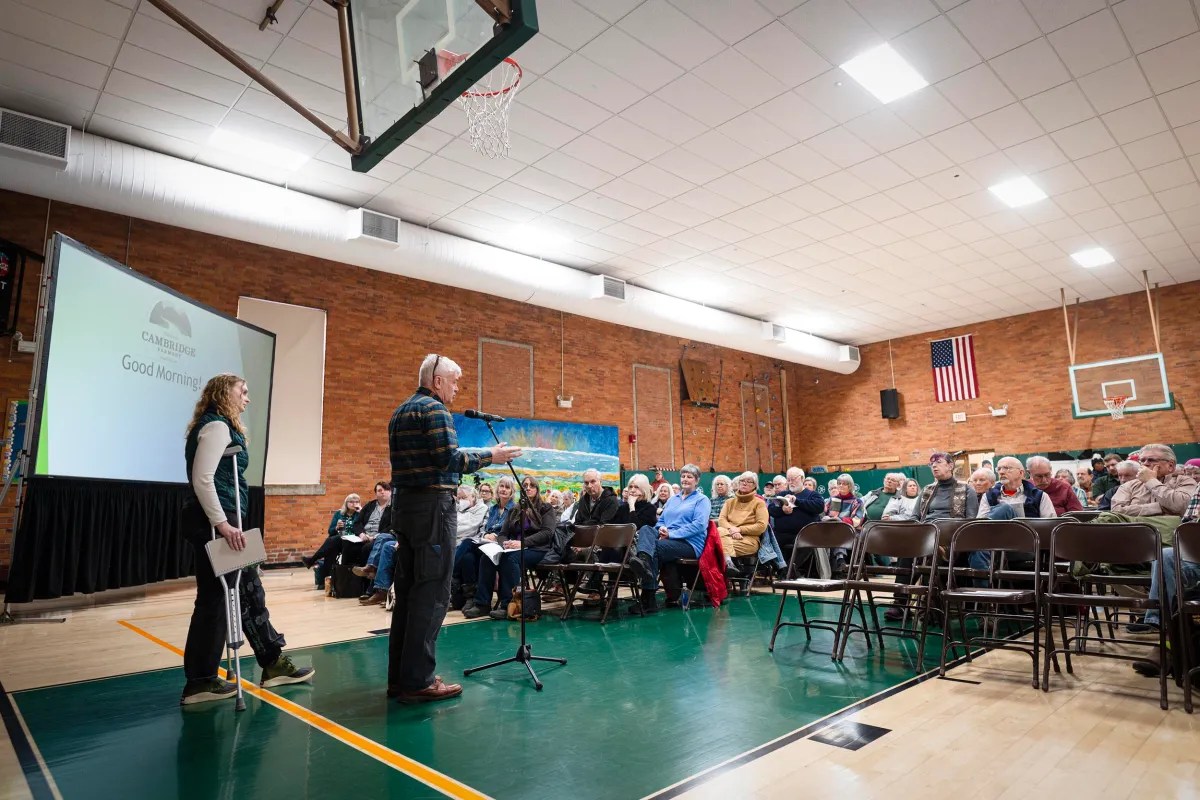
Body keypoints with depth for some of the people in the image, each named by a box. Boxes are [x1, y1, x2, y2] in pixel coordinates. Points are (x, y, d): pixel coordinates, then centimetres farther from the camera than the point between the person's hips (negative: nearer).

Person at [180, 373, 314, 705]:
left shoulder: (221, 427, 19)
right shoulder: (216, 426, -12)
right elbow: (202, 479, -22)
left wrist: (225, 522, 19)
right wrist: (222, 523, -26)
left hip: (218, 522, 11)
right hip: (213, 524, -11)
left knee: (248, 592, 13)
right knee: (214, 600, -2)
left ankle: (274, 663, 21)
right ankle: (199, 682, 10)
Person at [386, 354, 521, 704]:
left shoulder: (400, 412, 18)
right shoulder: (434, 409, -10)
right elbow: (451, 460, -20)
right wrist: (490, 455, -8)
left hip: (404, 504, 10)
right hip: (433, 505, -9)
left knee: (407, 591, 12)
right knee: (431, 594, -5)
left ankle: (399, 675, 19)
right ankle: (418, 681, -1)